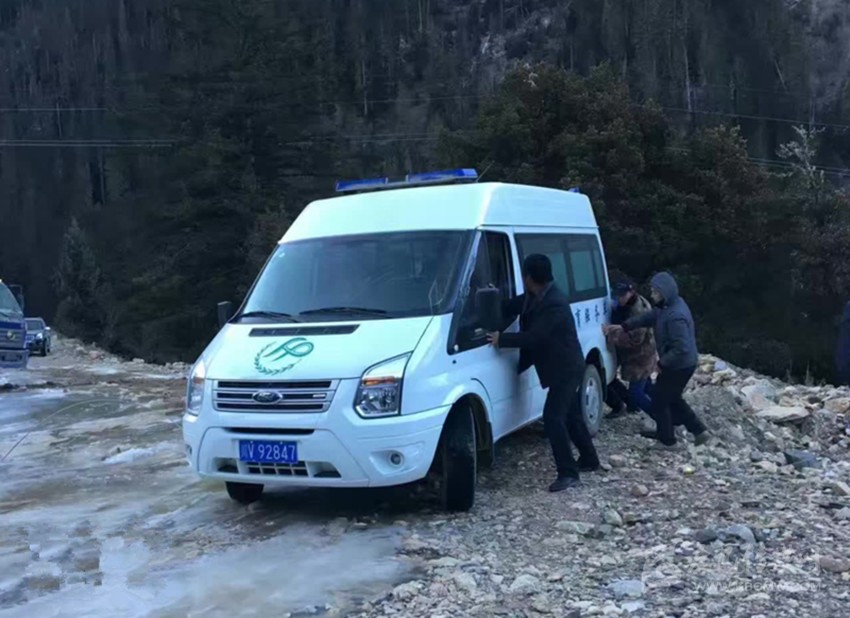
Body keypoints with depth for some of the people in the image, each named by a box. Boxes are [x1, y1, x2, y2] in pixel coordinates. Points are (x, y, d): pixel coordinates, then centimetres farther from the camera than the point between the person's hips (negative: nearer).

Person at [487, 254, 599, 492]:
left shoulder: (554, 305, -27)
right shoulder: (534, 297, 4)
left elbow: (534, 337, -30)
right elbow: (512, 308, 14)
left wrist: (501, 339, -23)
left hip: (566, 369, -10)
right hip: (561, 368, 10)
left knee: (553, 417, -16)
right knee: (571, 415, 20)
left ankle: (568, 473, -13)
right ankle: (589, 459, 35)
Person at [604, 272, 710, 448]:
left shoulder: (676, 316, -32)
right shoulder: (667, 306, 0)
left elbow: (682, 348, -33)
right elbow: (648, 317, 10)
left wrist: (662, 363, -20)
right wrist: (624, 327, 1)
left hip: (679, 366, -10)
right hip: (680, 364, 10)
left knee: (659, 400, 9)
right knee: (672, 398, 24)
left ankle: (666, 437, 26)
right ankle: (699, 431, 27)